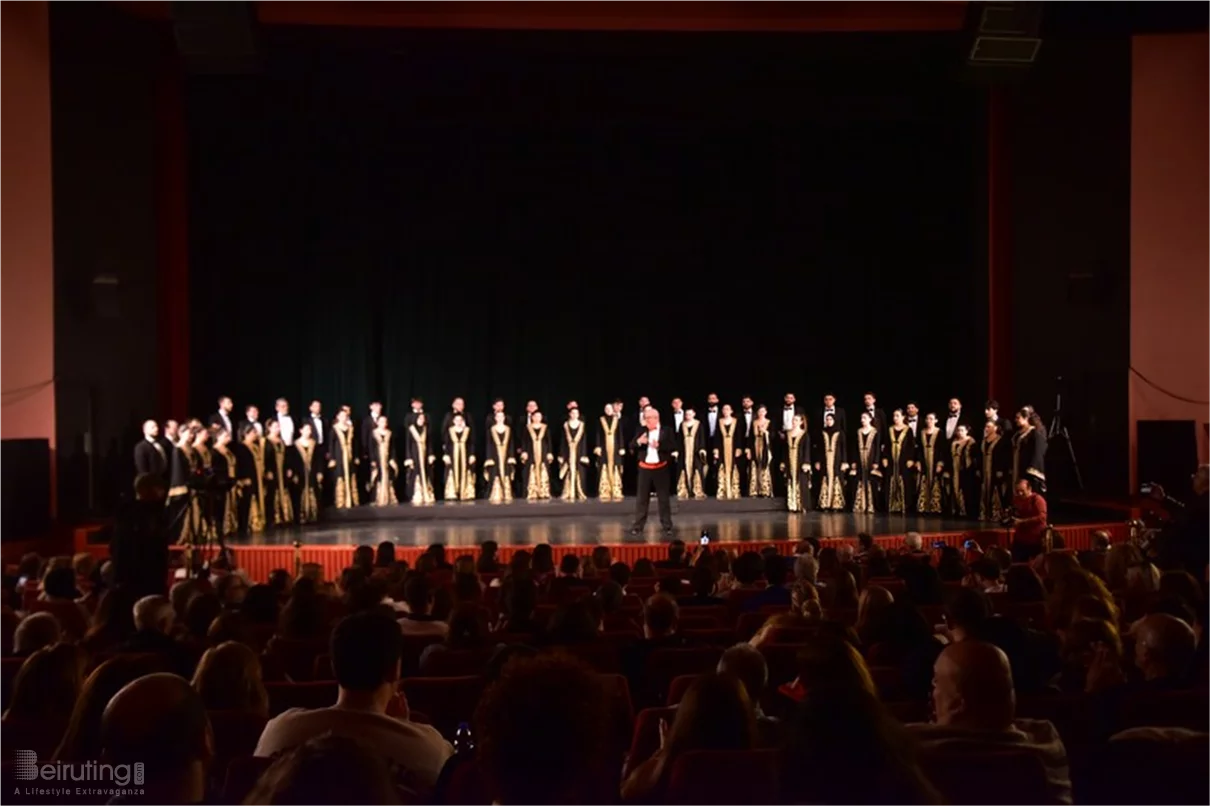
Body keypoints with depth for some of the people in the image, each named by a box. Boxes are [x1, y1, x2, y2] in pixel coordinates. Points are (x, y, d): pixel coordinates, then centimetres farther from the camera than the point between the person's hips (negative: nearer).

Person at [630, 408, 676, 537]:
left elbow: (673, 447, -11)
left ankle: (667, 526, 10)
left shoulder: (666, 430, -3)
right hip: (645, 468, 2)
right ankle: (638, 526, 11)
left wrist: (659, 445, -23)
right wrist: (638, 441, -20)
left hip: (661, 468, -2)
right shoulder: (642, 431, 5)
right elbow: (631, 446, 0)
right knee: (642, 498, 6)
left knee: (664, 498, 4)